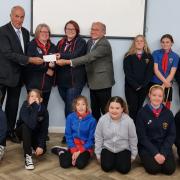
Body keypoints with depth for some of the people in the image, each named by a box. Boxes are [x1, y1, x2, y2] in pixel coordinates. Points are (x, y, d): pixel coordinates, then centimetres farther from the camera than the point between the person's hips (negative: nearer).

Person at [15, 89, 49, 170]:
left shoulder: (44, 110, -20)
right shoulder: (24, 108, -29)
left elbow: (44, 130, -18)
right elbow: (31, 125, -45)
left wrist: (41, 145, -27)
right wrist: (35, 107, -45)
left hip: (36, 133, 3)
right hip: (22, 131, -3)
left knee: (42, 150, -17)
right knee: (26, 126, -35)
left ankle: (31, 144, 18)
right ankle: (28, 156, -32)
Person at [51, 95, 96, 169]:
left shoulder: (92, 120, -12)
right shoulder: (70, 117, -6)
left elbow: (91, 139, -8)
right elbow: (68, 136, -3)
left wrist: (79, 152, -15)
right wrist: (74, 151, -13)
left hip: (86, 147, -2)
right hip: (73, 146, 2)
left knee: (80, 164, -28)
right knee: (65, 164, -18)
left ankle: (82, 155, 5)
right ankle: (61, 151, 14)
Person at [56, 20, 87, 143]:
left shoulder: (81, 42, -2)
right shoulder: (61, 43, 15)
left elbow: (74, 55, -19)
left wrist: (61, 55, -23)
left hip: (75, 80, -5)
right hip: (62, 79, 5)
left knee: (71, 107, -6)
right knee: (68, 106, 13)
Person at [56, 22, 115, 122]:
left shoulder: (104, 44, -18)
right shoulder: (90, 41, 10)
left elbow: (89, 57, -27)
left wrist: (67, 62, -30)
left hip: (103, 82, -8)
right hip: (93, 83, 8)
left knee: (105, 111, 0)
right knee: (94, 111, 12)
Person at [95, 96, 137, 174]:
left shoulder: (128, 121, -17)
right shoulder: (102, 120, -15)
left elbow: (133, 139, -4)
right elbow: (98, 138, -3)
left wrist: (133, 155, 4)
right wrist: (98, 154, 2)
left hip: (123, 149, 0)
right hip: (107, 148, 1)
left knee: (124, 169, -17)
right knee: (106, 167, -19)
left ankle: (118, 160, 15)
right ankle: (112, 159, 15)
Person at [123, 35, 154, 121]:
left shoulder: (149, 56, 8)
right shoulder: (129, 56, 2)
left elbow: (150, 72, 0)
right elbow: (127, 72, -6)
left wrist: (142, 85, -11)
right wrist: (135, 85, -14)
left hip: (143, 87, 2)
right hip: (131, 87, -2)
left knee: (139, 108, 8)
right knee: (132, 108, -7)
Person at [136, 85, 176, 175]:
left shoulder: (168, 113, 1)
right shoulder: (142, 113, -8)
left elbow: (171, 135, 0)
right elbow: (142, 136, -9)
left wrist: (163, 153, -13)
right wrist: (155, 153, -17)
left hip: (164, 146, 3)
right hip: (147, 147, -2)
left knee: (169, 169, -17)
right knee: (154, 168, -23)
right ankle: (147, 158, 9)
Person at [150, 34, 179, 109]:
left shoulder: (175, 56, 2)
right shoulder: (156, 53, 0)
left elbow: (172, 73, -5)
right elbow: (156, 70, -8)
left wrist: (164, 85, -16)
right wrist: (165, 81, -17)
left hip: (167, 85, 1)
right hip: (155, 83, -1)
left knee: (165, 105, 5)